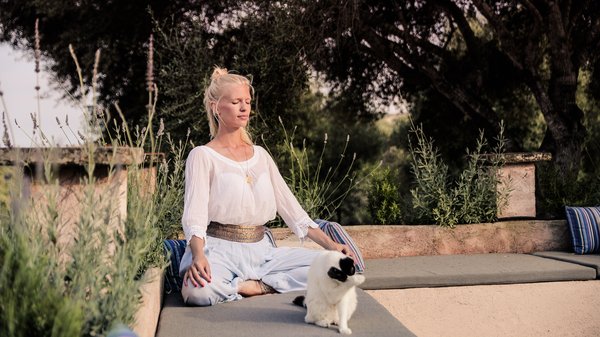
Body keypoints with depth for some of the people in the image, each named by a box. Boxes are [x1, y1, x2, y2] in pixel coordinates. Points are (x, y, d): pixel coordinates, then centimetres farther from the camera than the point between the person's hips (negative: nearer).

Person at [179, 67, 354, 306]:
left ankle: (257, 286, -17)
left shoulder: (260, 155, 16)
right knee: (197, 289, -39)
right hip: (220, 250, -5)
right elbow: (194, 217, -14)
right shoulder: (202, 156, -1)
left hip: (260, 250, 5)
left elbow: (291, 208, 14)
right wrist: (198, 256, -34)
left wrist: (330, 244, 3)